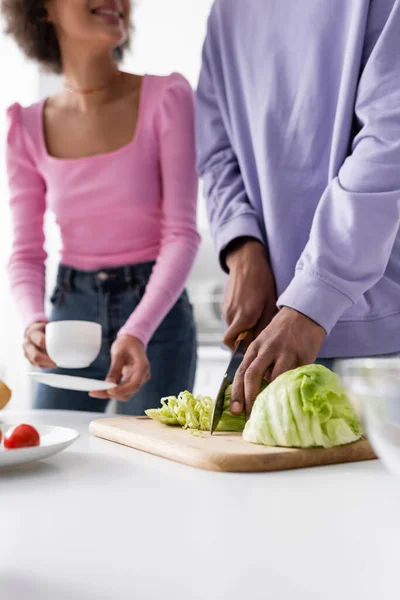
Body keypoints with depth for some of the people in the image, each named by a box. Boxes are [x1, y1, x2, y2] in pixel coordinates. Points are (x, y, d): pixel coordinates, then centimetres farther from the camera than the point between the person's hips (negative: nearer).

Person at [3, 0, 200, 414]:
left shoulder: (166, 99, -9)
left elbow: (181, 233, -13)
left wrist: (137, 331, -27)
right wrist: (34, 321, -21)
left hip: (156, 309, -2)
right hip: (72, 309, 3)